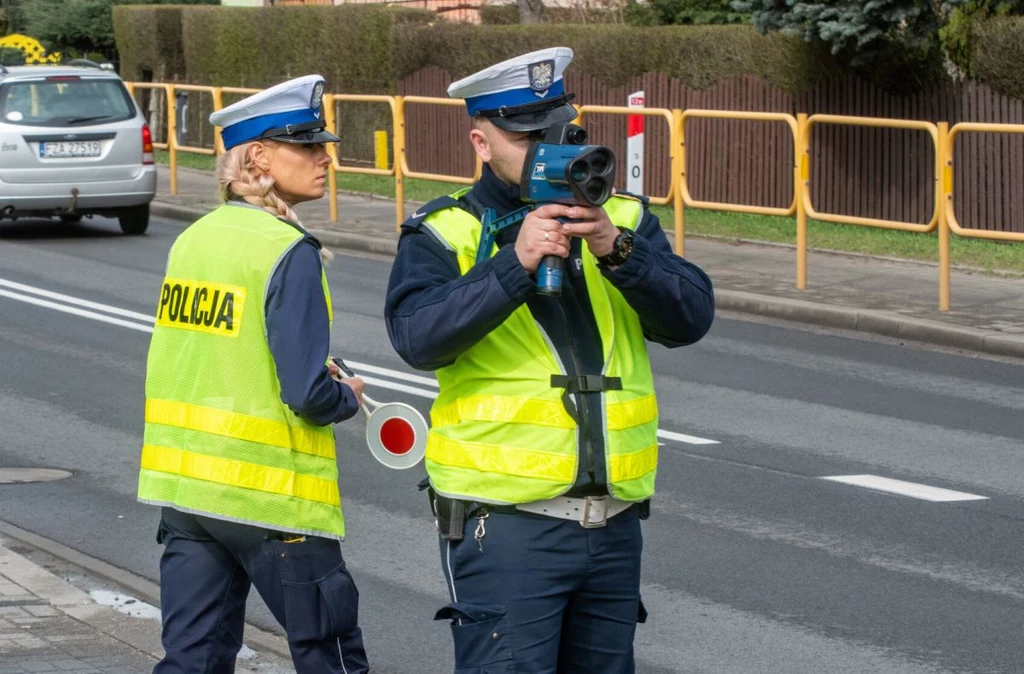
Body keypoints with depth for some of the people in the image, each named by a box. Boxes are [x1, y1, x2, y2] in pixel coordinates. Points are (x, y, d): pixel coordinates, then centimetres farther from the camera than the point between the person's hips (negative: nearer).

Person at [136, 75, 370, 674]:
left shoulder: (194, 238, 7)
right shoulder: (289, 253, -15)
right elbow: (308, 395, -19)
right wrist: (349, 398, 2)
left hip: (183, 486, 7)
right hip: (271, 495, -7)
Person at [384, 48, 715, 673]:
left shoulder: (622, 219, 11)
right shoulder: (446, 233, 0)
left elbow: (690, 317, -2)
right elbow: (418, 337, -17)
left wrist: (616, 248, -18)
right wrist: (516, 262, -25)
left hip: (615, 521, 5)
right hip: (506, 522, -4)